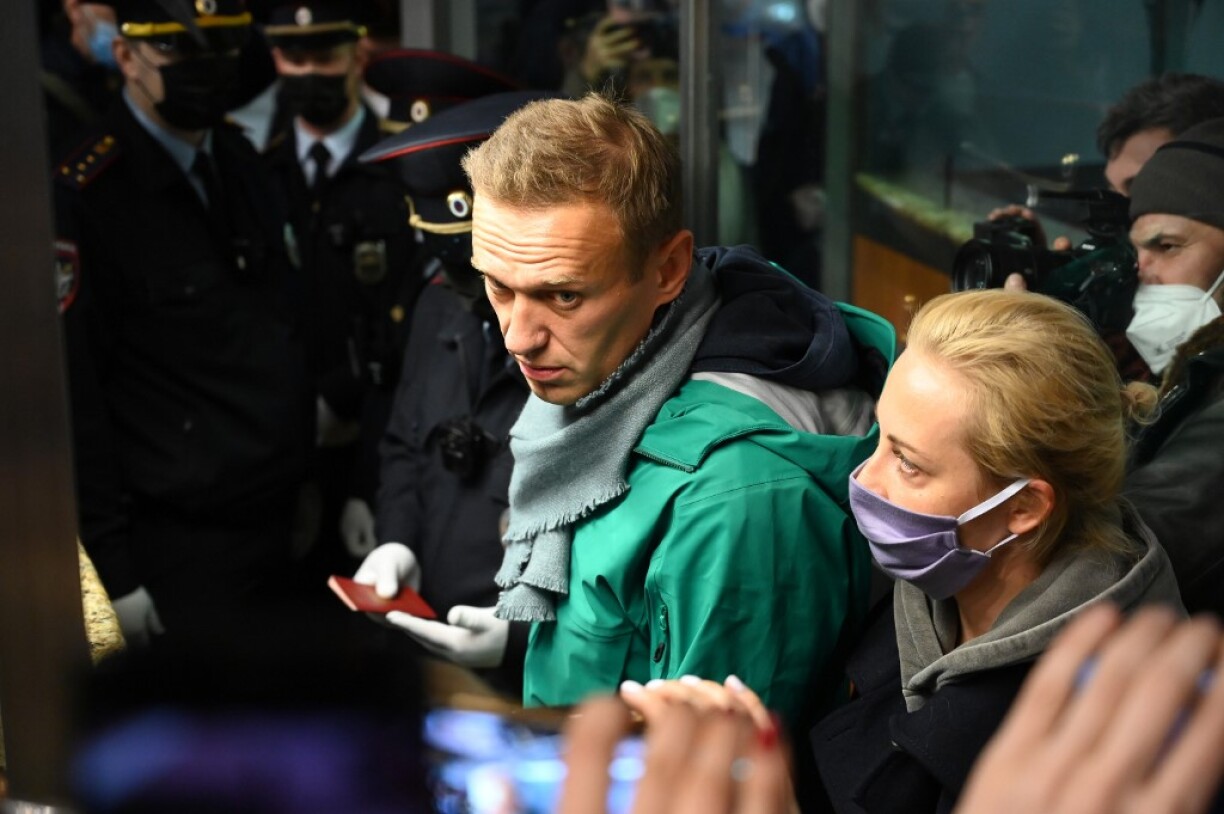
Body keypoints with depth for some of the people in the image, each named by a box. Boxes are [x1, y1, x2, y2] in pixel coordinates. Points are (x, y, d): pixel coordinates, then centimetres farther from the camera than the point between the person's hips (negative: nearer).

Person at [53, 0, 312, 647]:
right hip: (182, 549, -7)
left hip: (285, 524, 7)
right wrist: (112, 574, -14)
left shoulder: (240, 162, 7)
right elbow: (73, 395, -15)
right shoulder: (83, 198, -16)